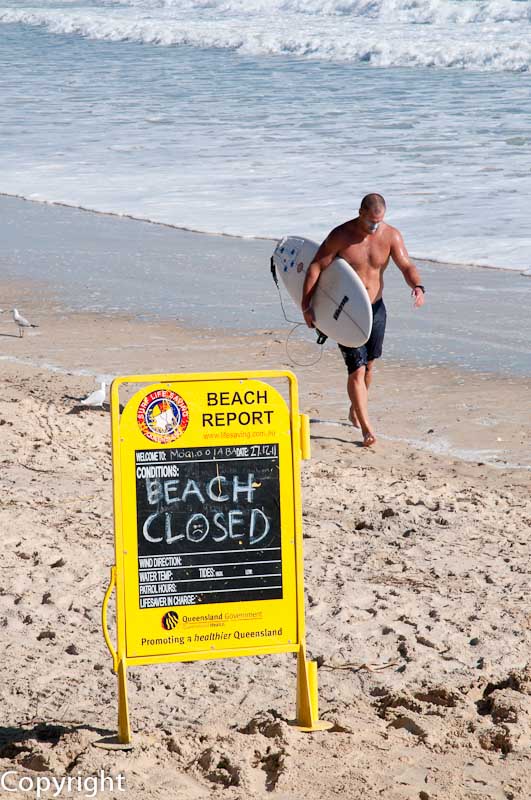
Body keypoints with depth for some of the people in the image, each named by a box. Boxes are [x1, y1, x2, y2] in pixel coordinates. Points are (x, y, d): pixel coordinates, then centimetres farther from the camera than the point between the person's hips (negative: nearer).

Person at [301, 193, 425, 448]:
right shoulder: (341, 235, -15)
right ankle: (366, 428, -9)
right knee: (357, 370, -11)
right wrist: (306, 306, -17)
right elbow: (315, 267, -13)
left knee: (368, 366, 17)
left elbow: (407, 266, -10)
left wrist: (417, 287, -33)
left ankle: (355, 411, 41)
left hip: (375, 308, 4)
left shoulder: (391, 236, -6)